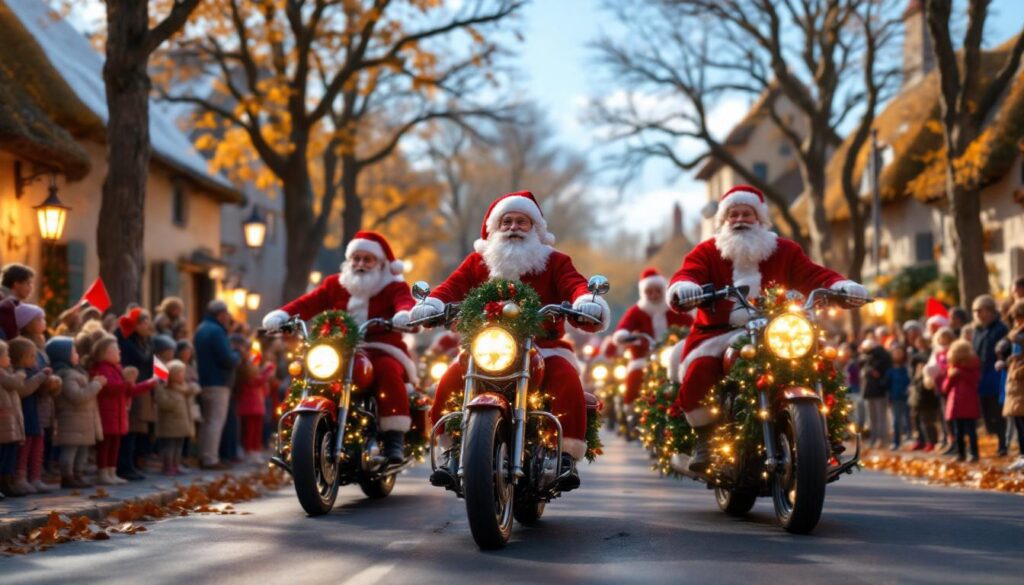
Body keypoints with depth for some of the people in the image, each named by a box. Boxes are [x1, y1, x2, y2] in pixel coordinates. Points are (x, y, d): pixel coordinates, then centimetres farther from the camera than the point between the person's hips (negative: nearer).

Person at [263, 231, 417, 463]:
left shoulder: (393, 286, 6)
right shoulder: (335, 285, 17)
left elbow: (405, 301, -15)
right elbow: (309, 302, 4)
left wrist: (405, 314, -40)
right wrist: (282, 314, -15)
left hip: (382, 351, -3)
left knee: (388, 371, -35)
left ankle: (395, 438, -34)